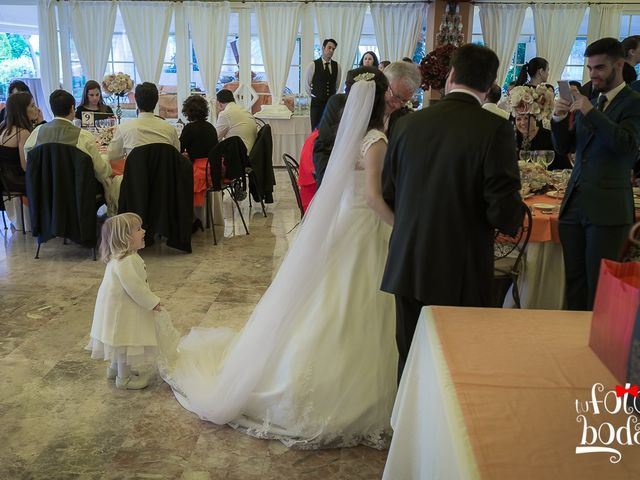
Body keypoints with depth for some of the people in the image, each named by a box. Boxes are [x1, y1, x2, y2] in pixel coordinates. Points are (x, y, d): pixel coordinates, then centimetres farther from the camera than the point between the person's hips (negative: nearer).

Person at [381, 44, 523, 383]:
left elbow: (388, 193, 6)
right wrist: (514, 217, 7)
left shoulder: (408, 123, 0)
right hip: (462, 274, -3)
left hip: (407, 267, 4)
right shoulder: (495, 129, -12)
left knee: (410, 358, 17)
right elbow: (504, 212, -16)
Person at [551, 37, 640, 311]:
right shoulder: (587, 101, 15)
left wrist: (590, 111, -24)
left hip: (607, 208, -6)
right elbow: (564, 147, 13)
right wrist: (559, 119, -5)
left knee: (599, 285, 0)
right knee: (574, 280, 10)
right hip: (574, 203, 6)